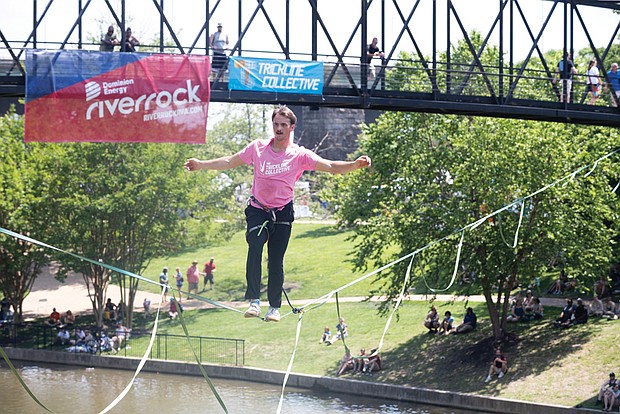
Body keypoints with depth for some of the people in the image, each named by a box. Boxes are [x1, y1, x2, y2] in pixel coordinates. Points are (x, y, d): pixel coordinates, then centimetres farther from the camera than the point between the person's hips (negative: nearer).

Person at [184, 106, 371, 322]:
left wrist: (355, 165, -26)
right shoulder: (258, 148, 1)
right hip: (258, 210, 0)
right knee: (255, 247, -24)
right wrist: (201, 165, 5)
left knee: (276, 262, -1)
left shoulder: (299, 154, -4)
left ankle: (274, 307, 15)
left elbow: (331, 166, -10)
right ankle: (254, 302, -26)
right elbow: (230, 162, 10)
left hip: (283, 214, 0)